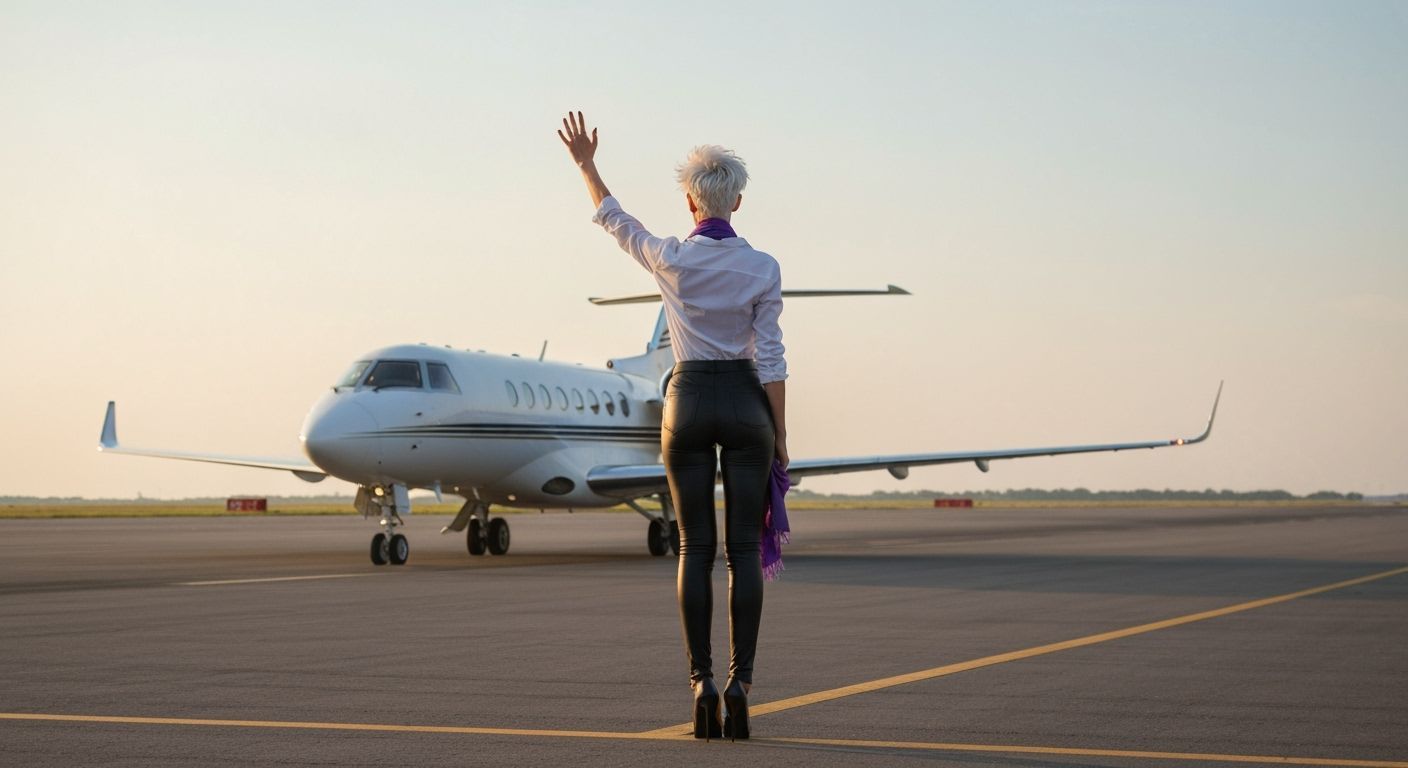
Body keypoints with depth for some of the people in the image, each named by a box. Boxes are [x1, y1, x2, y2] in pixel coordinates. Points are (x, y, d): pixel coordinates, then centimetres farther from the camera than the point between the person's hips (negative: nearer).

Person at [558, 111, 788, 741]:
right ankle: (740, 682, -6)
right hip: (745, 404, 0)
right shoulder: (762, 268, -6)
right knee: (744, 550, 1)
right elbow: (770, 358, -6)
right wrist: (780, 435, 1)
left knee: (696, 549, 5)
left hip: (688, 402, 1)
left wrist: (585, 165, 29)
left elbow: (613, 219, 15)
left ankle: (702, 683, -1)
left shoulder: (670, 260, -5)